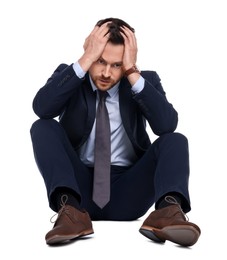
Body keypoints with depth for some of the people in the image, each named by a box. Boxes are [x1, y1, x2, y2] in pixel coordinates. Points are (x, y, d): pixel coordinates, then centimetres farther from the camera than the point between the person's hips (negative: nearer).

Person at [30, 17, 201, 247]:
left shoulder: (145, 81, 2)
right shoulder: (69, 75, 2)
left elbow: (167, 125, -19)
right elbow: (41, 108, -21)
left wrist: (133, 72, -22)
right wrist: (85, 60, -23)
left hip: (127, 192, 0)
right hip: (78, 187, 0)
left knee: (175, 140, -20)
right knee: (43, 127, -20)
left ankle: (169, 209, -47)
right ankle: (70, 210, -39)